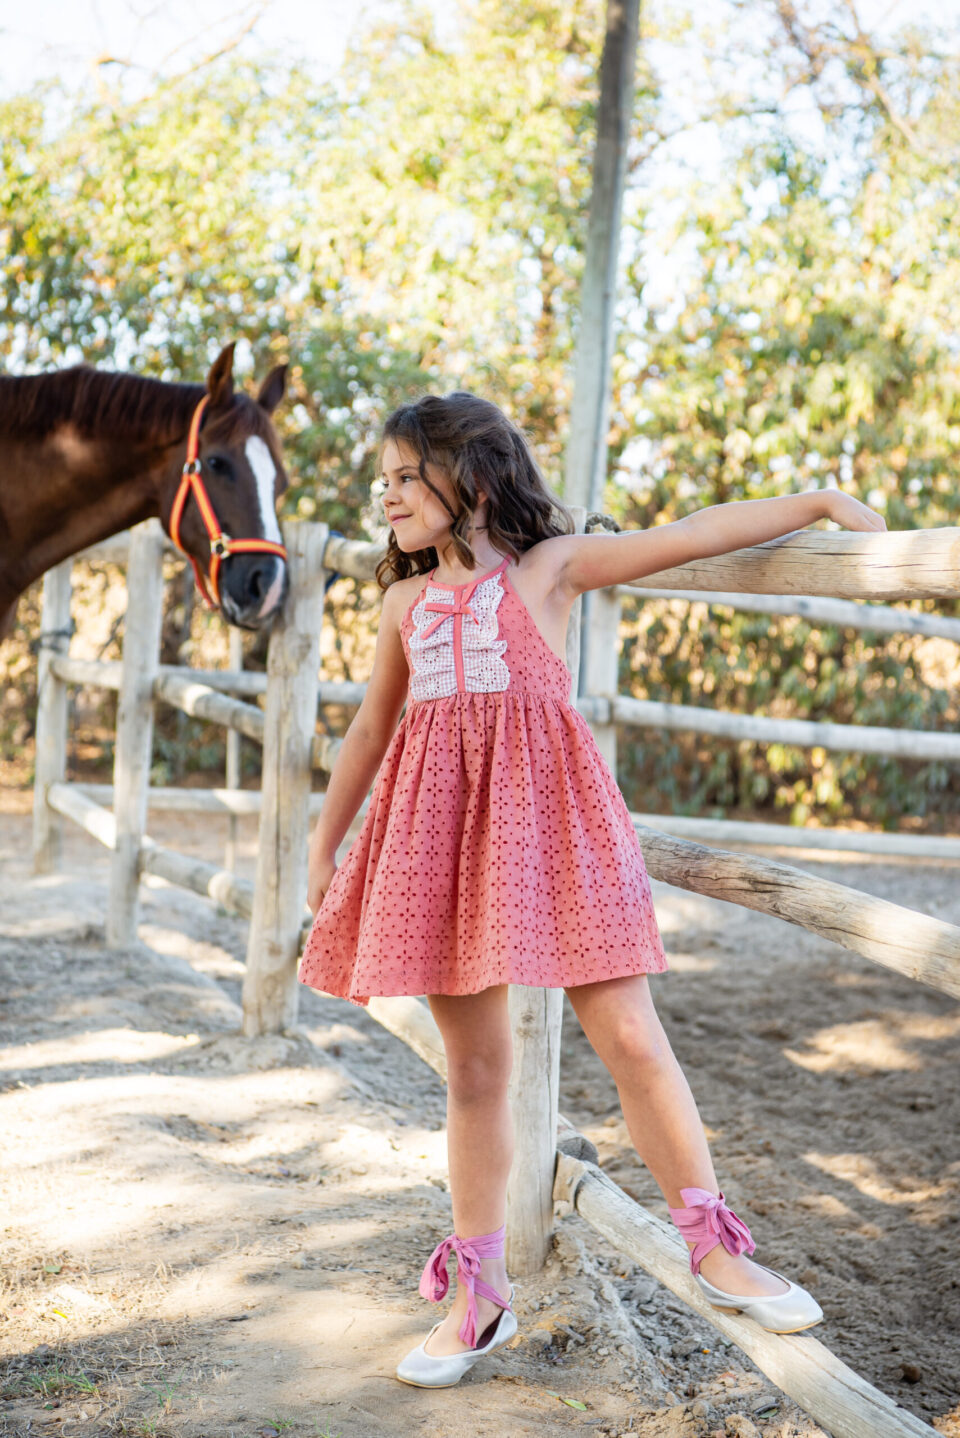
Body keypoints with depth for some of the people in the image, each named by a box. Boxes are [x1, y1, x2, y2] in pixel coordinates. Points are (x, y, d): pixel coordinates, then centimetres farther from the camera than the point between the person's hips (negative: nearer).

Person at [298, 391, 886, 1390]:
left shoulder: (551, 565, 6)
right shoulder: (405, 603, 18)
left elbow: (691, 536, 1)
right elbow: (370, 731, 25)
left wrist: (821, 502, -5)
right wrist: (324, 846, 26)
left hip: (542, 813, -3)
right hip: (440, 827, 4)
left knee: (629, 1038, -5)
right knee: (474, 1064, 7)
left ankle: (717, 1251, 8)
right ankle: (478, 1301, 17)